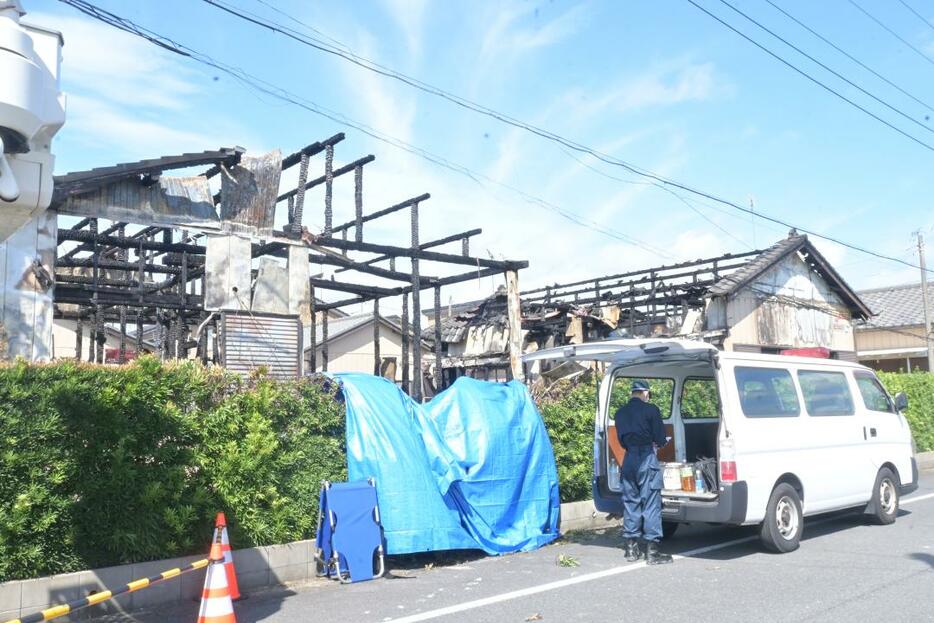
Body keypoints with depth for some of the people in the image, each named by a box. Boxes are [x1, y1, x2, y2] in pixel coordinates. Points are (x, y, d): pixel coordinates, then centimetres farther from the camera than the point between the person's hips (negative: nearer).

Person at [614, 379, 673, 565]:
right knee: (651, 504, 0)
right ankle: (652, 551, 1)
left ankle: (631, 549, 17)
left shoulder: (620, 413, 11)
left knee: (630, 503, 12)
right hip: (647, 459, -5)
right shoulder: (651, 409, -6)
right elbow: (660, 439, -5)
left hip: (629, 459, 5)